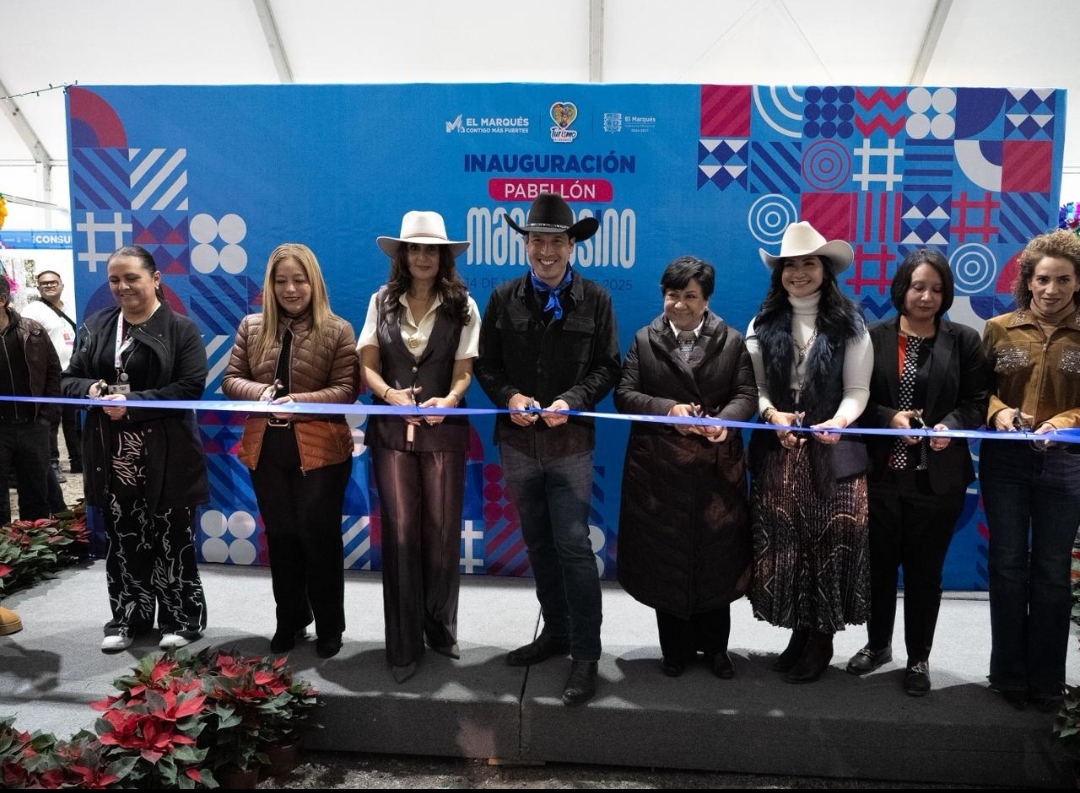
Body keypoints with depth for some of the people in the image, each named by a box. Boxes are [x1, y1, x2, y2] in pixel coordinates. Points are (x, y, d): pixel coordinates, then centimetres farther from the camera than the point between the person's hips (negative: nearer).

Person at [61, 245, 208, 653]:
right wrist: (92, 390, -12)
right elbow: (69, 379, 12)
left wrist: (132, 402, -20)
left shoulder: (181, 328, -4)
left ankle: (181, 619, 20)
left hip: (165, 456, -4)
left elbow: (190, 386, -13)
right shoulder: (95, 326, 11)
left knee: (171, 541, 5)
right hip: (113, 455, 5)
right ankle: (127, 618, 28)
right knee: (123, 541, 13)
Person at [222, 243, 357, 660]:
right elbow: (230, 379, 6)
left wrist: (300, 400, -23)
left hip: (320, 451, -4)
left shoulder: (337, 330, -4)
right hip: (266, 449, 4)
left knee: (319, 536, 5)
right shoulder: (252, 327, 6)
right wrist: (259, 392, -15)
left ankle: (329, 627, 20)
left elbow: (346, 390, -10)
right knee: (280, 536, 14)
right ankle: (290, 620, 31)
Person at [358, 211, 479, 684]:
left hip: (443, 431, 0)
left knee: (442, 531, 6)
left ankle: (441, 629, 26)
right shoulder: (382, 301, 6)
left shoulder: (462, 307, 2)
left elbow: (463, 373, -2)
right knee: (400, 531, 0)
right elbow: (367, 365, 3)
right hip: (391, 430, 1)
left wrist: (447, 401, -23)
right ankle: (404, 644, 11)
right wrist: (390, 394, -17)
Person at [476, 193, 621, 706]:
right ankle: (556, 631, 32)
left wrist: (572, 400, -17)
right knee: (538, 544, 15)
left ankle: (586, 654, 5)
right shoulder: (504, 298, 5)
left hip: (570, 443, -3)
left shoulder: (595, 300, -1)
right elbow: (486, 365, 6)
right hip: (517, 442, 4)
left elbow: (607, 367, -1)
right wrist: (510, 397, -14)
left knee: (573, 545, -5)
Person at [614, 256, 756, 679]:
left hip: (716, 469, 0)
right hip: (659, 469, 0)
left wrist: (724, 420, -21)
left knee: (716, 558, 8)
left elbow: (746, 394, 0)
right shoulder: (644, 340, 5)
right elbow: (624, 393, -1)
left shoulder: (732, 341, 5)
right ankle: (676, 648, 25)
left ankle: (715, 646, 27)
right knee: (665, 559, 9)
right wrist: (668, 410, -16)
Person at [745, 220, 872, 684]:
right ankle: (799, 634, 23)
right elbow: (752, 386, 3)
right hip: (777, 452, 2)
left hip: (833, 453, -2)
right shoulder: (764, 324, 6)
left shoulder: (848, 325, 1)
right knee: (783, 545, 6)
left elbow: (858, 391, -2)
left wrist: (839, 422, -21)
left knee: (829, 545, 2)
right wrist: (772, 415, -16)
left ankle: (821, 641, 19)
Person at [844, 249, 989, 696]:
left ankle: (918, 659, 28)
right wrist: (889, 418, -17)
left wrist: (951, 426, -18)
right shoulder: (873, 337, 0)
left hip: (937, 477, 0)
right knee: (879, 564, 13)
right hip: (881, 474, 0)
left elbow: (977, 402, 1)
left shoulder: (963, 340, 2)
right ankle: (878, 645, 34)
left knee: (925, 571, 11)